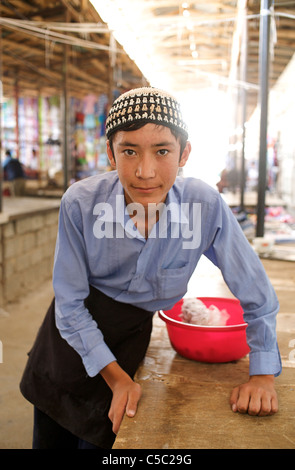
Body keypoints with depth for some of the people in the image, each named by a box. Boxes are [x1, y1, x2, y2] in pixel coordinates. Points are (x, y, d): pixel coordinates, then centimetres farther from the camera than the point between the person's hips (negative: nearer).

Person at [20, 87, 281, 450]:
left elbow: (255, 290, -13)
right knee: (49, 437, 20)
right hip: (73, 328, 1)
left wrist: (263, 374, -11)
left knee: (100, 436, 12)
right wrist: (115, 376, -16)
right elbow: (70, 304, -16)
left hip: (131, 332, 0)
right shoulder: (80, 204, -27)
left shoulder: (207, 206, -26)